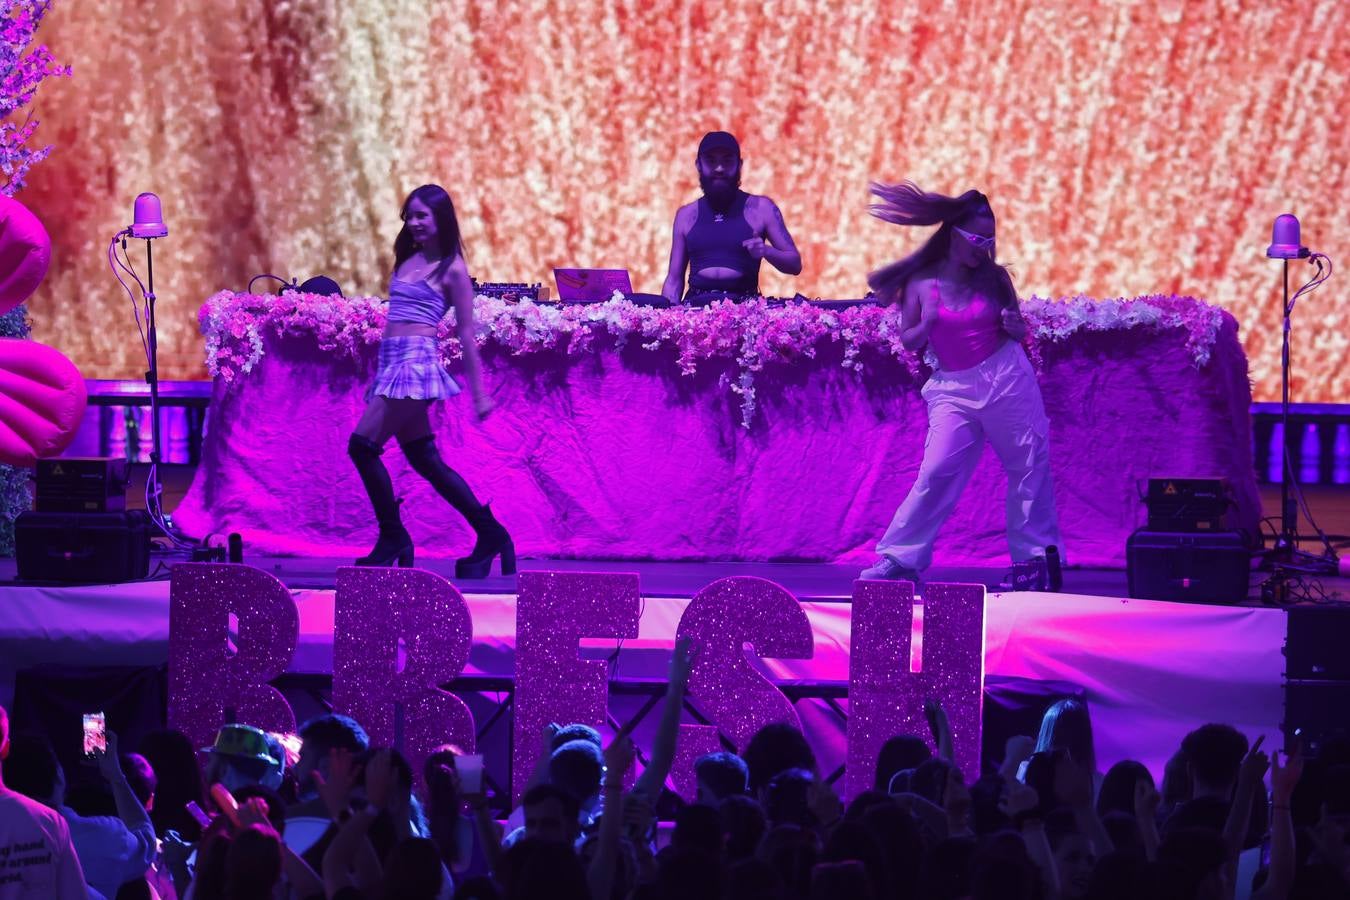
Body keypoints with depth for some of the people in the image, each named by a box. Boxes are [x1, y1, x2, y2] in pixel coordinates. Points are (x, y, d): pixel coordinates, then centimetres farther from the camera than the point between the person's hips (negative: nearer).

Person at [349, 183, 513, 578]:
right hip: (392, 361, 8)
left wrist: (478, 393, -4)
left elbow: (466, 333, -4)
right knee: (425, 460, 8)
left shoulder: (451, 269, -3)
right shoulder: (407, 261, 17)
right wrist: (377, 376, 19)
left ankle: (393, 538, -3)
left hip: (417, 361, -8)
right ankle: (490, 534, 13)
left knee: (362, 445, -13)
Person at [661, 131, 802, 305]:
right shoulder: (686, 215, 15)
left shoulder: (761, 207, 8)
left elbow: (795, 265, 9)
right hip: (696, 305, 2)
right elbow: (674, 279, 17)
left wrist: (765, 251, -11)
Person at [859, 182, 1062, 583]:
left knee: (1030, 467, 3)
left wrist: (1013, 325, -12)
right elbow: (908, 341, 3)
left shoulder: (994, 277, 2)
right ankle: (900, 557, -5)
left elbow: (1020, 332, 11)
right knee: (938, 471, -12)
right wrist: (926, 326, -17)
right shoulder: (921, 284, -1)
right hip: (954, 388, -1)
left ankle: (1036, 555, 15)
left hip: (1007, 379, 1)